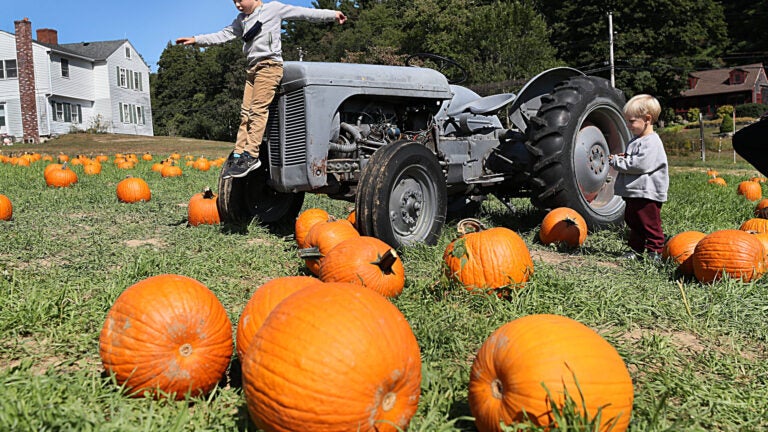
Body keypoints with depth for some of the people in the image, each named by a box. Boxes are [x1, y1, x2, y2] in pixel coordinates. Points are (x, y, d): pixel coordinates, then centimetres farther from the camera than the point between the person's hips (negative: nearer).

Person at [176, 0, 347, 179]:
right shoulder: (241, 19, 23)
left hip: (269, 65, -7)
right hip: (252, 67, 7)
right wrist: (196, 40, 15)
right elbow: (224, 35, 21)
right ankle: (238, 155, 1)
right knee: (245, 112, 1)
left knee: (258, 110, -15)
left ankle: (251, 156, -17)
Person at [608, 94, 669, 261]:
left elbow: (639, 165, -25)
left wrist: (617, 162, -14)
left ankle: (655, 251, 8)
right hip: (633, 193, 10)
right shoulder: (635, 141, 16)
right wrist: (620, 159, 4)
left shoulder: (651, 142, -16)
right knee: (633, 222, 16)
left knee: (649, 224, -2)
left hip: (647, 193, -10)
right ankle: (636, 250, 27)